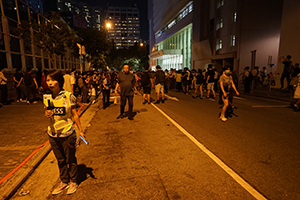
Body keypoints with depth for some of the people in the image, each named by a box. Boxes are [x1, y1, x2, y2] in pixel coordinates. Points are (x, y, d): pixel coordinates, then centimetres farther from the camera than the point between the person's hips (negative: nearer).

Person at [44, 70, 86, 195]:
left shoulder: (68, 96, -14)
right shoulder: (46, 97, -2)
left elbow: (74, 114, -8)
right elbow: (46, 112, 12)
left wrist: (80, 131, -7)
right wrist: (47, 114, -13)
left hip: (67, 134, -4)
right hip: (53, 134, 4)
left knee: (70, 159, 12)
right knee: (60, 160, 20)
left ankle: (73, 182, 33)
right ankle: (64, 182, 39)